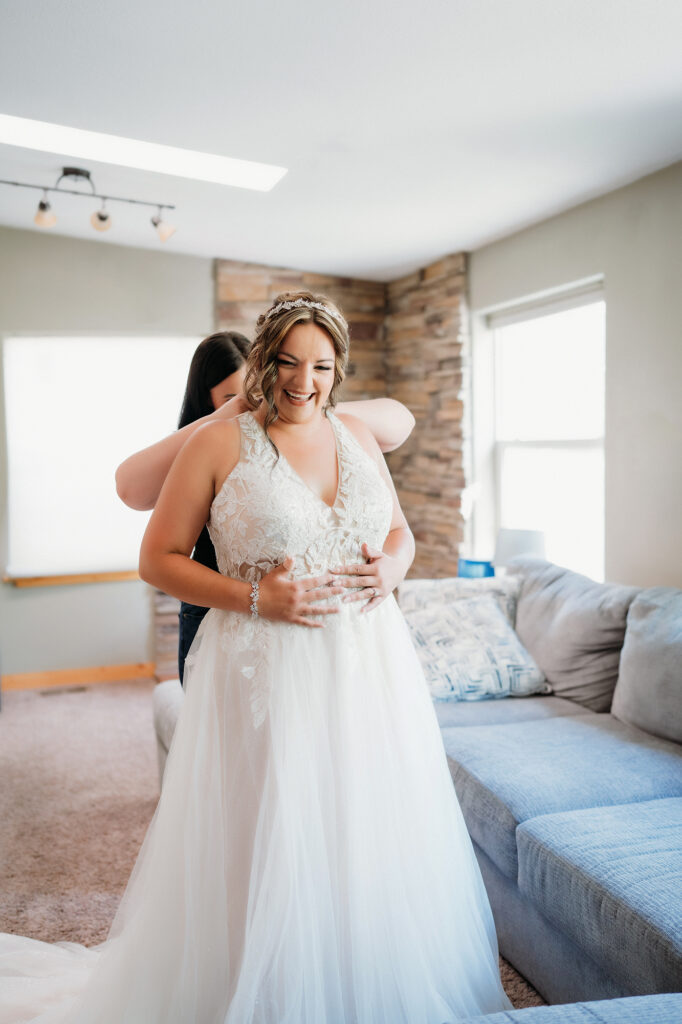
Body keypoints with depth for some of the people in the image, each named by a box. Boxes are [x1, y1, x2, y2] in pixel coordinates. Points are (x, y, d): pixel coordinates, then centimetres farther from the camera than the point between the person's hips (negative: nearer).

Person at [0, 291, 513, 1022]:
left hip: (367, 666, 5)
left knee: (377, 842, 14)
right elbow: (157, 559, -4)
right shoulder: (218, 445, -5)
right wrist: (255, 597, -15)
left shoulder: (357, 435, 10)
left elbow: (400, 530, 20)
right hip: (266, 670, -4)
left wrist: (391, 567, -3)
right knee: (266, 856, 4)